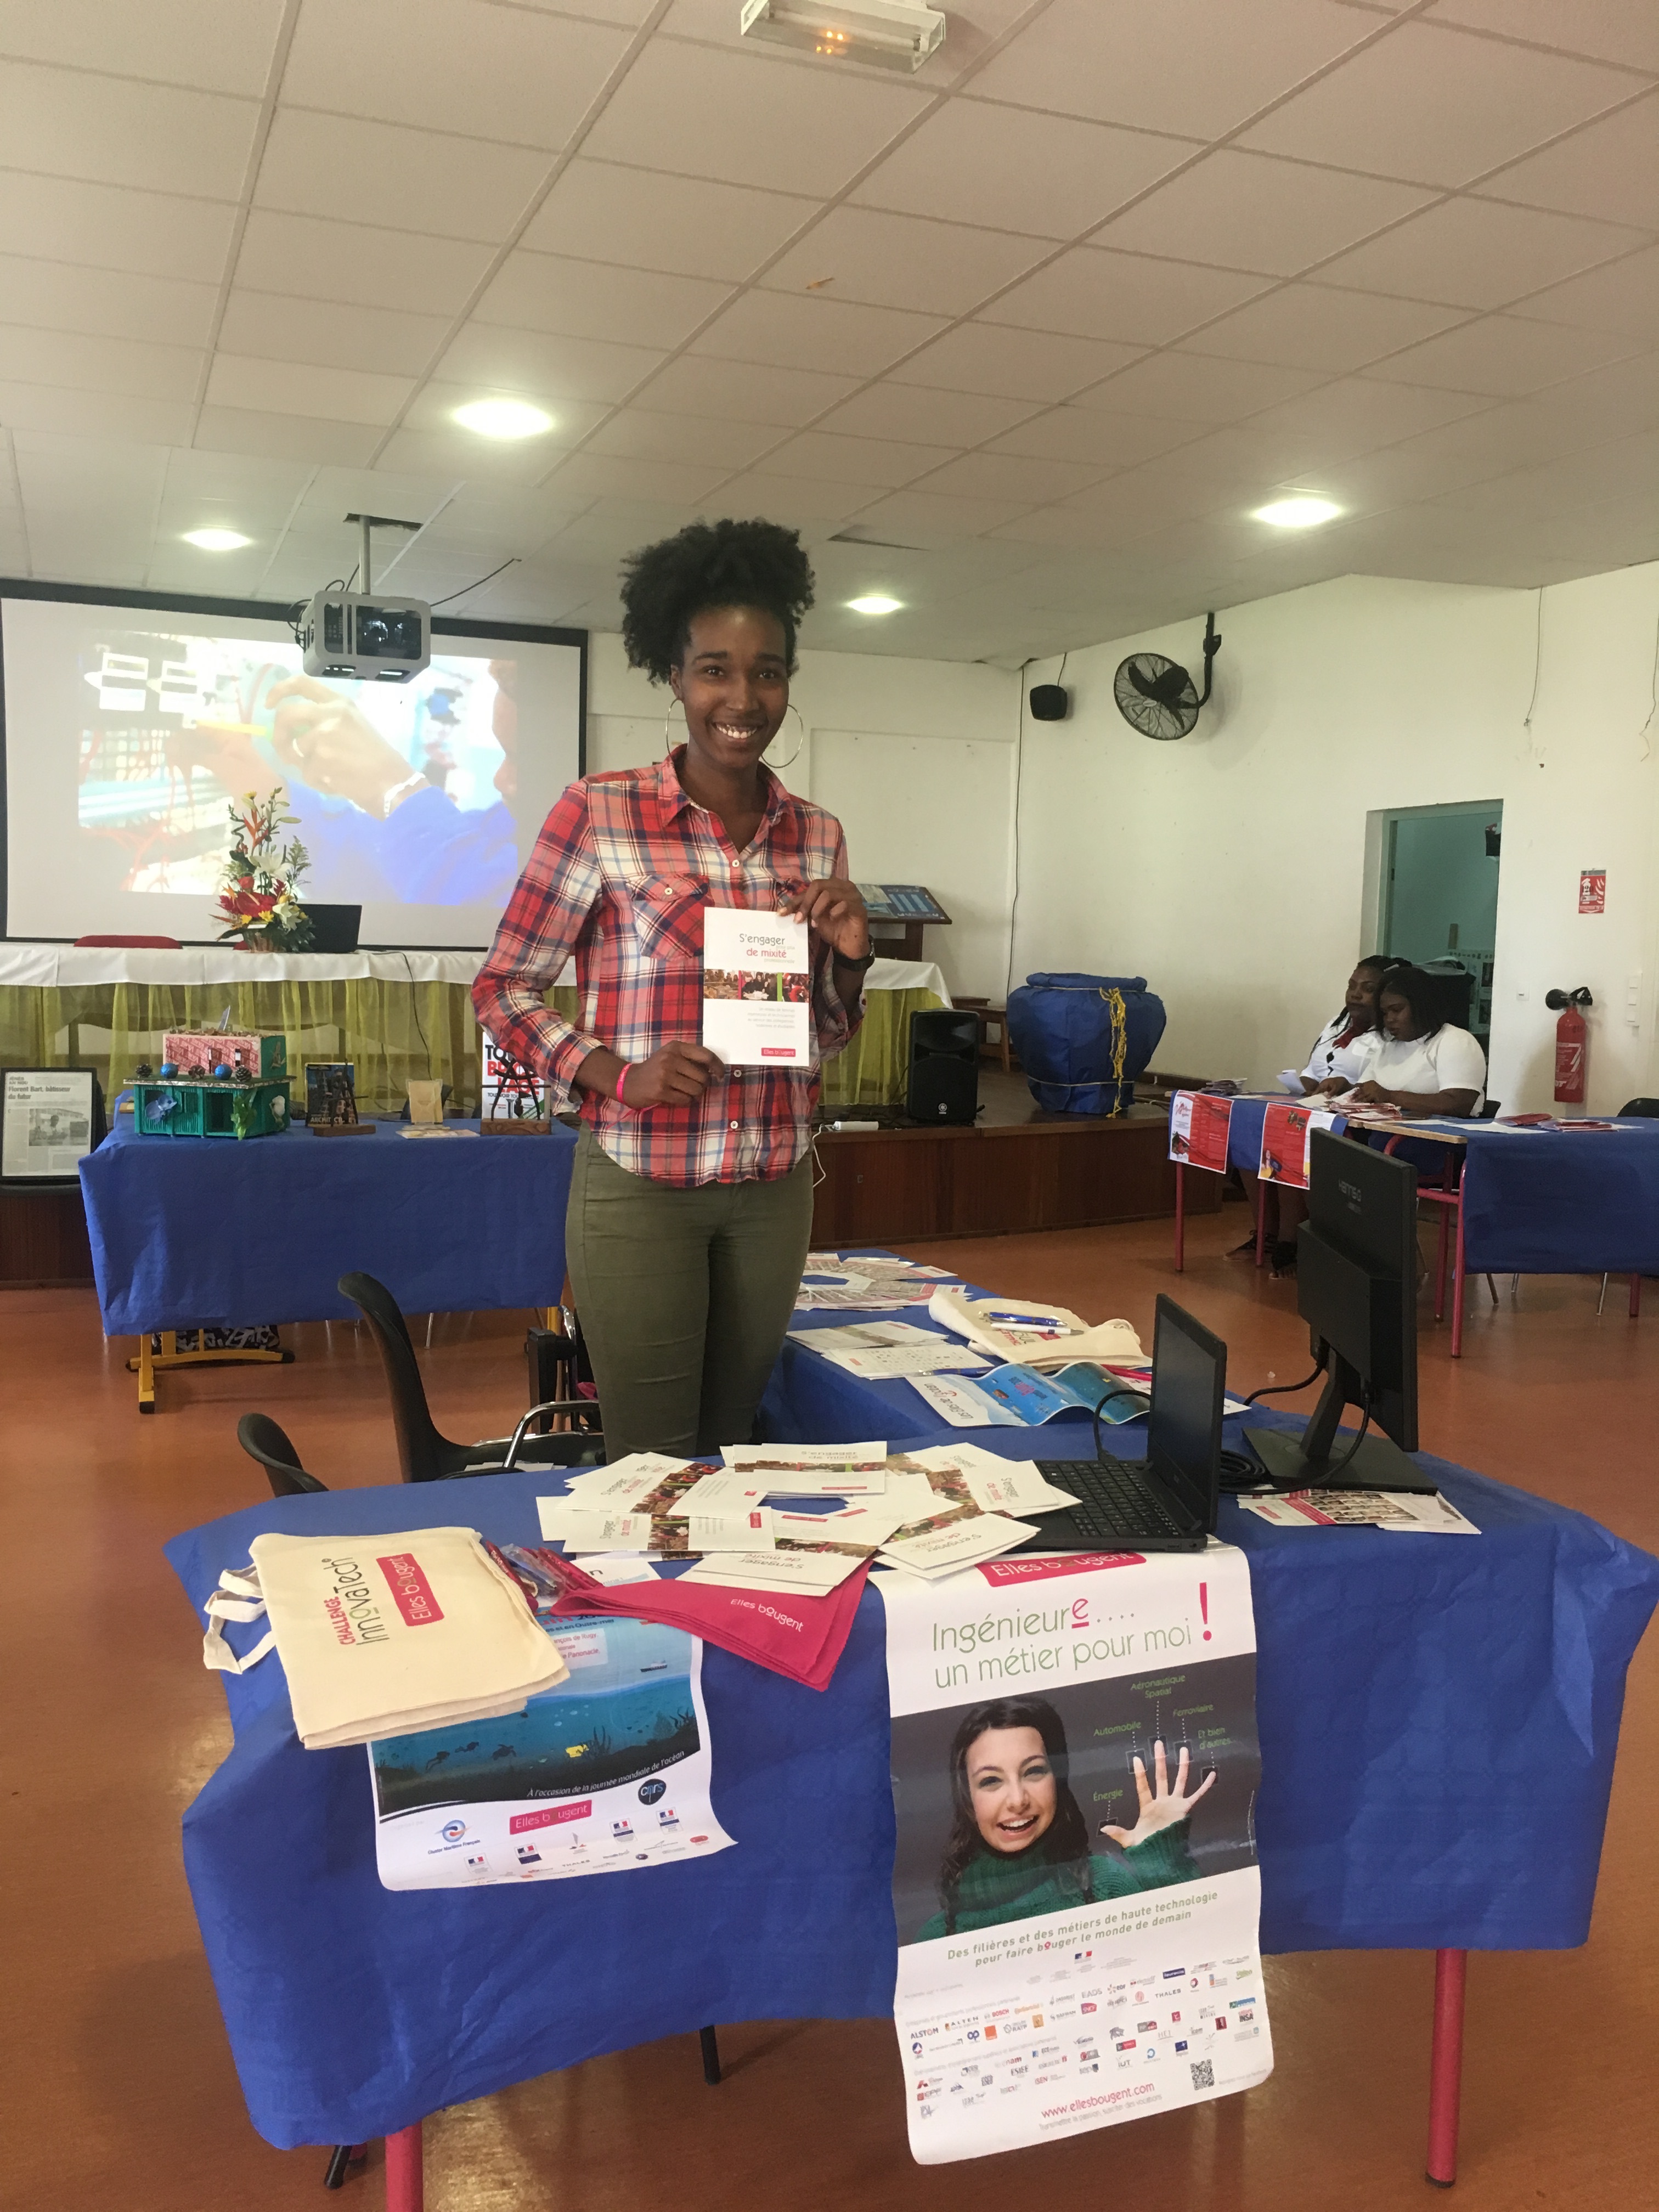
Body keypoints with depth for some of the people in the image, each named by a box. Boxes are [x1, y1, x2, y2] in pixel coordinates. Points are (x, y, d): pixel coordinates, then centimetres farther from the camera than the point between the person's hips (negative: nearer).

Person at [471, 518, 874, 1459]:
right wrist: (620, 1075, -18)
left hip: (774, 1190, 5)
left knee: (732, 1447, 19)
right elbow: (503, 988, -3)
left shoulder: (818, 834, 4)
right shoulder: (598, 814, -9)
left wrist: (850, 959, -8)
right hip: (639, 1186, -4)